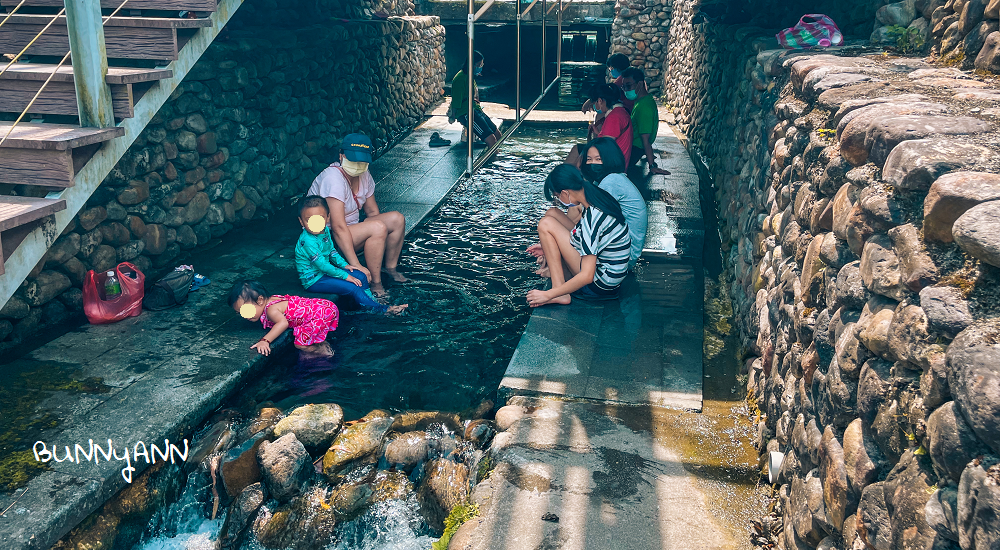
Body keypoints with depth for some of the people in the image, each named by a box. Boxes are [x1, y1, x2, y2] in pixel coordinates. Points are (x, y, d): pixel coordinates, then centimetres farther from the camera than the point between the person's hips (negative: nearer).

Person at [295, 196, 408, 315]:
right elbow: (322, 265, -27)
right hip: (313, 280, -9)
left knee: (360, 276, 4)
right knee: (352, 288, -18)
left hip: (326, 271, 9)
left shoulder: (325, 230, 0)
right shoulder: (307, 241, -28)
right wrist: (345, 276, -22)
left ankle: (370, 300, 19)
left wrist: (344, 265, 6)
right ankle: (381, 309, -11)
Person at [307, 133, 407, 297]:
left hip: (352, 229, 9)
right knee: (378, 228, -28)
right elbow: (338, 227, -31)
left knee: (397, 219, -1)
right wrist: (355, 265, -34)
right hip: (327, 238, -9)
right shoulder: (333, 178, -27)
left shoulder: (364, 175, 0)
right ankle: (375, 283, -20)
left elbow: (372, 212, 11)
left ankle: (390, 267, 11)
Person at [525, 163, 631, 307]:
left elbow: (587, 277, -29)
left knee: (546, 224, -11)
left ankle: (560, 294, -11)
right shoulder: (600, 197, -1)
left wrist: (548, 295, -20)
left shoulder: (591, 218, -28)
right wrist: (549, 249, 22)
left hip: (600, 286, -9)